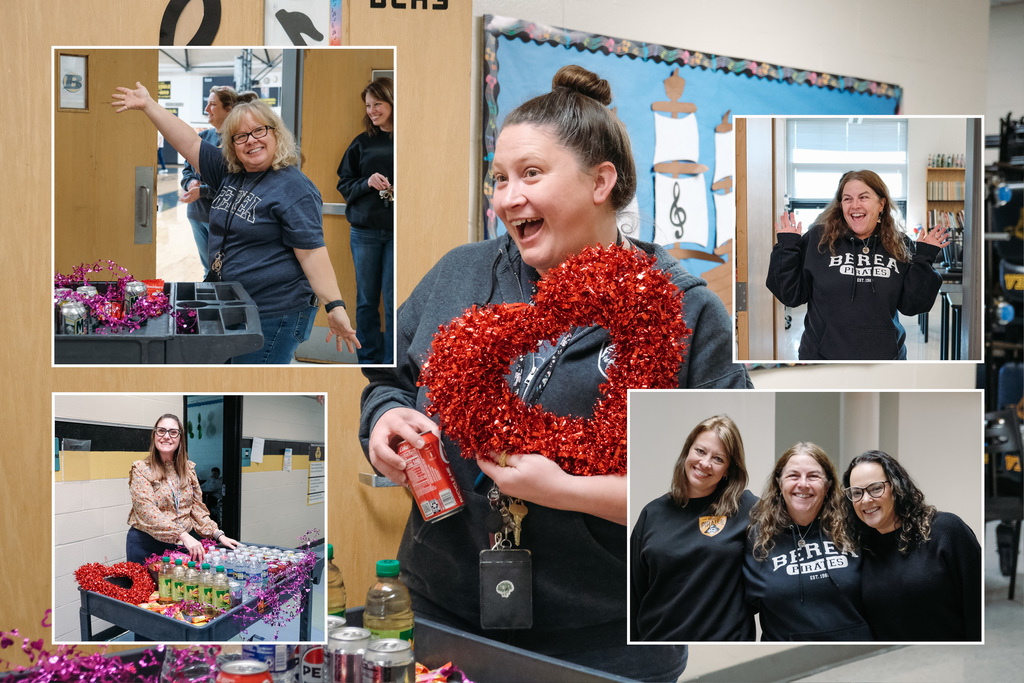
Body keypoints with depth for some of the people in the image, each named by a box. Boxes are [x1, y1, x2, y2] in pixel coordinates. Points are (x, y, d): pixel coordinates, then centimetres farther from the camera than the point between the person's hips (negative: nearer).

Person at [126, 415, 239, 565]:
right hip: (147, 545, -4)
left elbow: (197, 508, 12)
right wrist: (183, 535, -29)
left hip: (182, 544, 4)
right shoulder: (141, 469, -7)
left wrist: (218, 535, -3)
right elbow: (149, 512, -18)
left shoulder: (188, 468, 8)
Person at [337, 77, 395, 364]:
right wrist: (367, 183, -10)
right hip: (365, 230, 3)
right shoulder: (362, 142, 9)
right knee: (366, 299, 8)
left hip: (397, 231, -3)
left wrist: (397, 191, -15)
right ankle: (369, 358, 19)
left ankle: (391, 360, 8)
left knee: (393, 300, -1)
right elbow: (343, 184, 10)